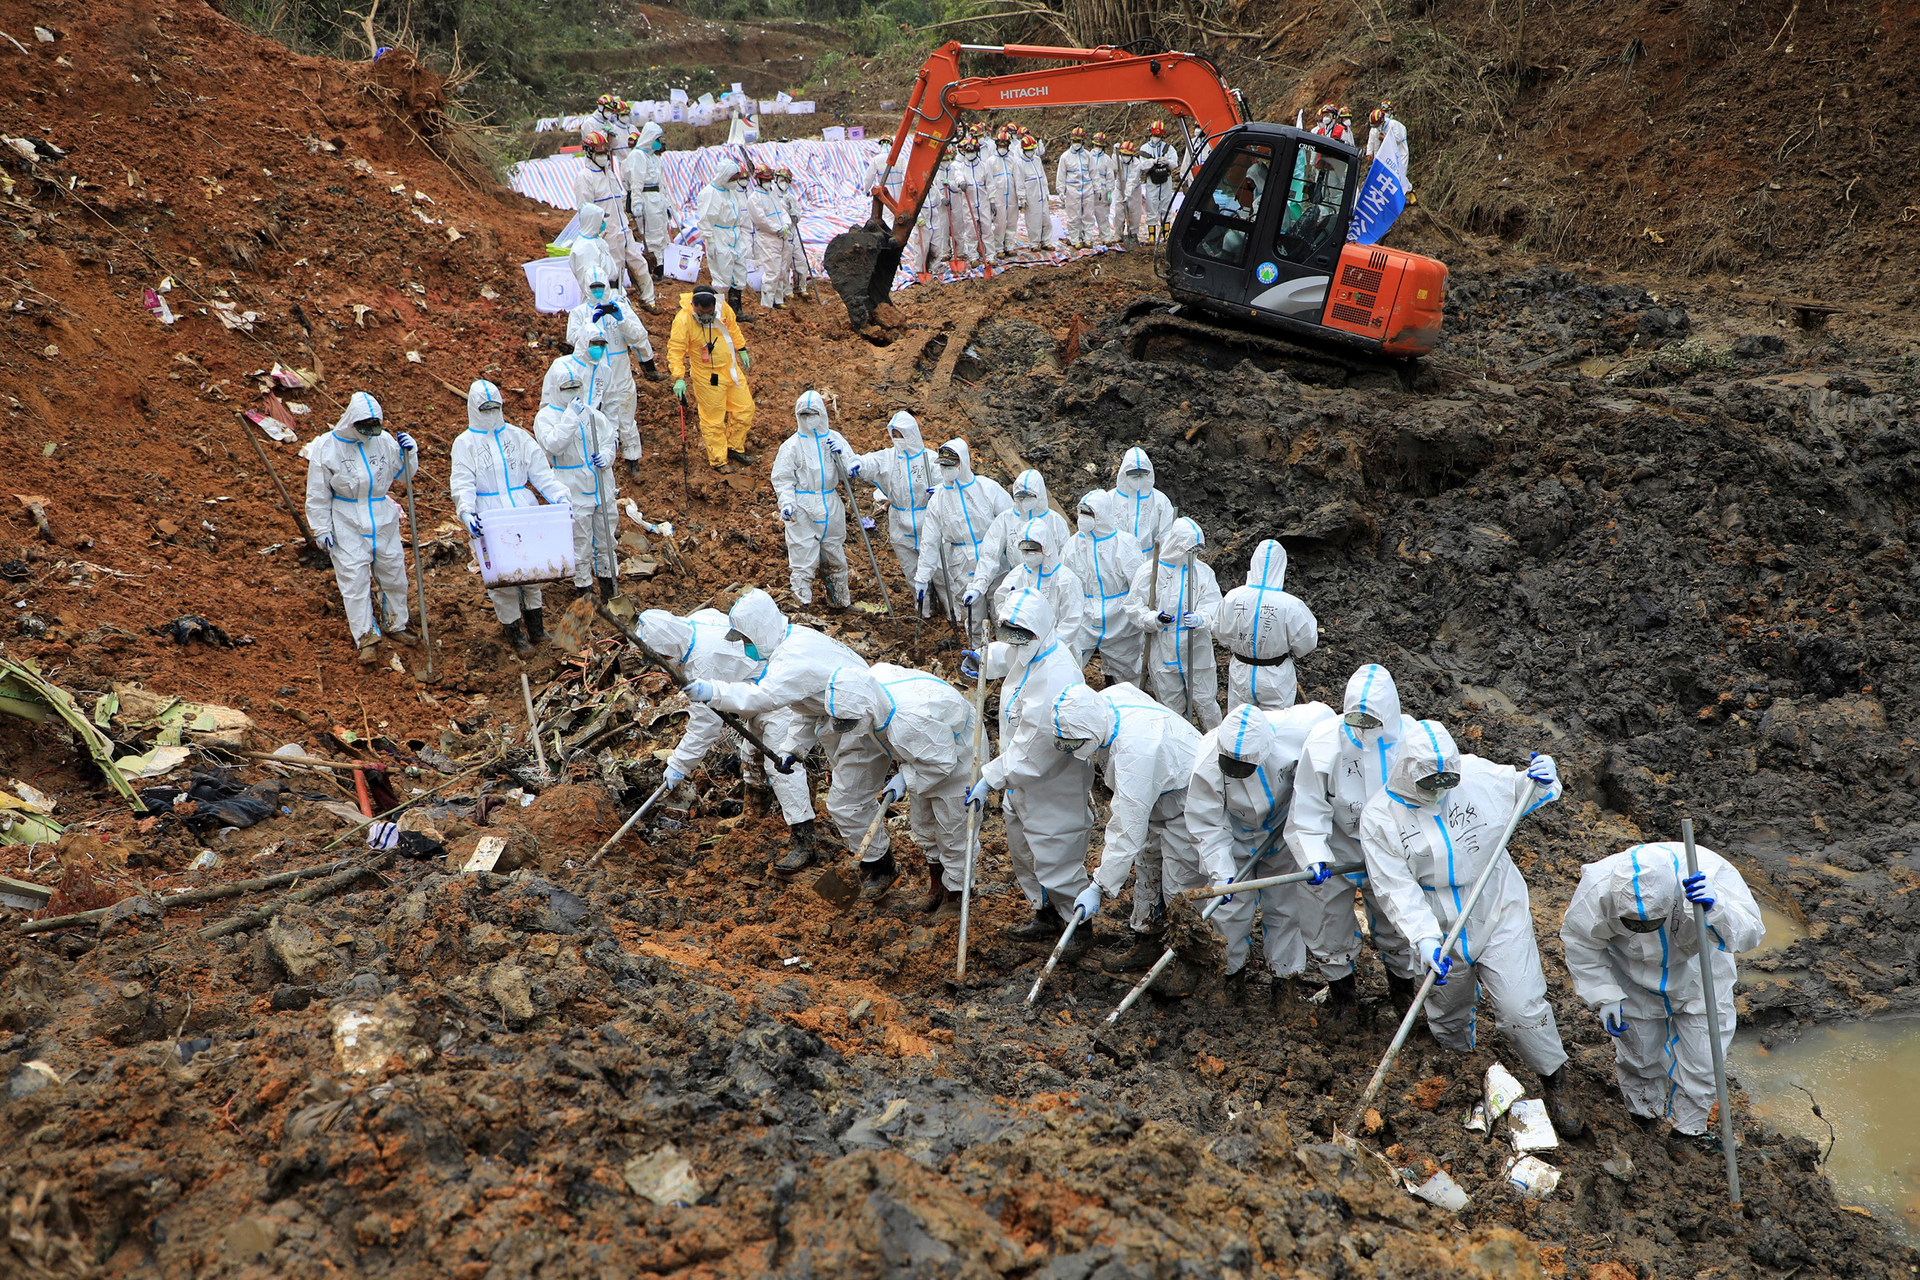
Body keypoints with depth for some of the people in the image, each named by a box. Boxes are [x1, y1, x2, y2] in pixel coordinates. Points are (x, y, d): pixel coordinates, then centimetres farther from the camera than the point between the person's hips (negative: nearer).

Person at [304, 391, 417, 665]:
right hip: (347, 526, -3)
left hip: (384, 521, 4)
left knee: (393, 575, 13)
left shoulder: (384, 441, -2)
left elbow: (403, 475, 12)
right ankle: (366, 638, 5)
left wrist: (408, 452, -7)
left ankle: (396, 626, 33)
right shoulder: (326, 448, -10)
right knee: (355, 580, -3)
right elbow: (318, 494, -4)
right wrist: (321, 530, -5)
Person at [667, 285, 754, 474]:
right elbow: (675, 350, -22)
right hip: (708, 378, -6)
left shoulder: (723, 308, -10)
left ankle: (735, 448, 35)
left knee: (745, 409, 15)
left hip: (732, 369, 6)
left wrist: (742, 350, 16)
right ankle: (718, 460, 22)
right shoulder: (683, 320, -25)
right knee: (713, 420, 4)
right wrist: (679, 378, -30)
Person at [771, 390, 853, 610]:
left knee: (835, 558, 17)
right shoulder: (791, 445, -3)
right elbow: (782, 479, -4)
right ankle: (802, 605, 4)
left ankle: (840, 599, 35)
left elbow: (850, 473, 5)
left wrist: (841, 455, -13)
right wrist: (786, 504, -19)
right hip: (802, 511, -4)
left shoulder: (835, 439, 5)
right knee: (802, 560, -6)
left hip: (831, 508, 4)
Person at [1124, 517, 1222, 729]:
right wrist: (1154, 619, -24)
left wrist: (1201, 618, -31)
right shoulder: (1150, 571, -6)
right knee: (1171, 705, 13)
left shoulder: (1203, 571, -1)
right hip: (1163, 653, 0)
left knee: (1205, 701, 7)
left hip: (1197, 652, 1)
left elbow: (1213, 605, -8)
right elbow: (1134, 607, -4)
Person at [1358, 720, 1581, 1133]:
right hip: (1442, 931, 1)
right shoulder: (1379, 818, -16)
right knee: (1447, 1019, 17)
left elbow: (1520, 792, 9)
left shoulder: (1477, 774, -11)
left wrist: (1541, 782, -14)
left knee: (1521, 1006, -7)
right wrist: (1425, 940, -28)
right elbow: (1397, 889, -17)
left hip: (1500, 914, 0)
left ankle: (1554, 1080, 18)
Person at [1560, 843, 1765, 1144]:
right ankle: (1644, 1108, 48)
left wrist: (1716, 909, -58)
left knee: (1702, 1055, 5)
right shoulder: (1597, 890, -35)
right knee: (1639, 1050, 16)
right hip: (1633, 979, 0)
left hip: (1697, 970, 0)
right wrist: (1604, 996, -17)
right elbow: (1581, 943, -16)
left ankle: (1689, 1127, 33)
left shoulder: (1710, 873, -39)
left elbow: (1751, 932, -38)